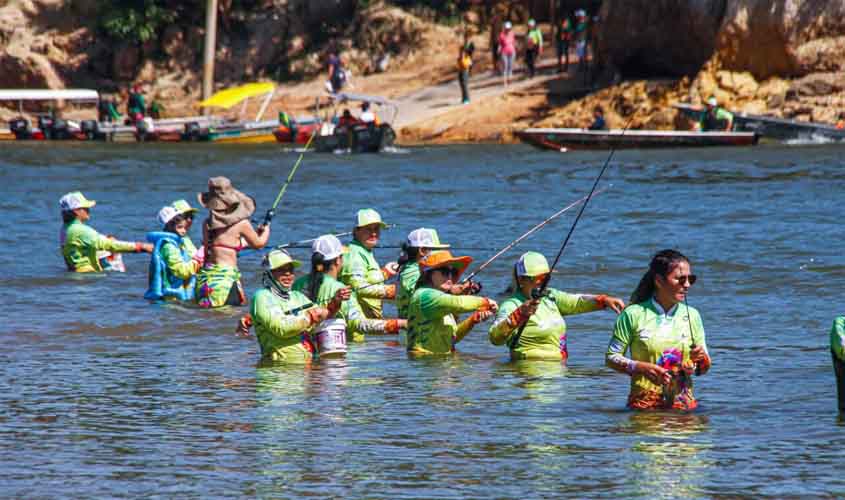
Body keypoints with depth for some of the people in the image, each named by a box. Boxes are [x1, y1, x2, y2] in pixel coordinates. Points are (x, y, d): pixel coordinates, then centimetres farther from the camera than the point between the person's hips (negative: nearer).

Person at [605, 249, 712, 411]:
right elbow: (611, 357, 3)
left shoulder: (692, 316, 11)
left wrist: (701, 360, -7)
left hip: (683, 403, 2)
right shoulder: (634, 314, 1)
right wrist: (640, 368, -13)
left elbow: (703, 369, 16)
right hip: (644, 404, -2)